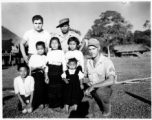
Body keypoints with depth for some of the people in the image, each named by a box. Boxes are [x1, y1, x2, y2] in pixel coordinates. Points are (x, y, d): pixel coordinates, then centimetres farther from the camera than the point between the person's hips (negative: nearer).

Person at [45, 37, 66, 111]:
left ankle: (59, 105, 13)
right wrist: (46, 75, 5)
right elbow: (46, 64, 9)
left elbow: (64, 63, 3)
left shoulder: (61, 52, 3)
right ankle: (53, 105, 18)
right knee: (51, 89, 5)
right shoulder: (49, 53, 9)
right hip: (51, 72, 2)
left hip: (59, 72, -2)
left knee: (59, 88, 1)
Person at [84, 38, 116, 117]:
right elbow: (85, 76, 16)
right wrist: (86, 80, -7)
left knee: (100, 92, -36)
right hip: (91, 90, 5)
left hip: (104, 89, -5)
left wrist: (93, 86, -34)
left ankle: (107, 110, -4)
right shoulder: (88, 62, 3)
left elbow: (111, 81, -31)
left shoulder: (107, 62, -17)